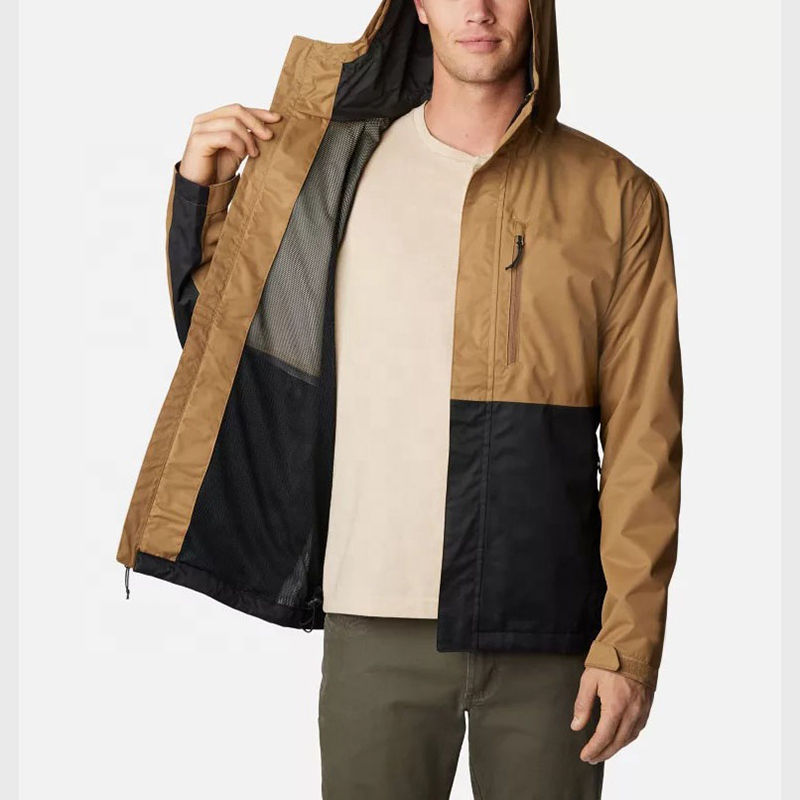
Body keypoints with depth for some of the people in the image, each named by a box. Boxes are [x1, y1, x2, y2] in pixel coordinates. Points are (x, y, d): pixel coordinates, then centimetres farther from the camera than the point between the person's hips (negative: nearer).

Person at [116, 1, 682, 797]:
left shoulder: (617, 198, 2)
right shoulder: (329, 172, 6)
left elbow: (643, 439, 0)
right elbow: (217, 339, 15)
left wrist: (630, 638, -5)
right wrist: (199, 192, 2)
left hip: (549, 632, -1)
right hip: (379, 621, 1)